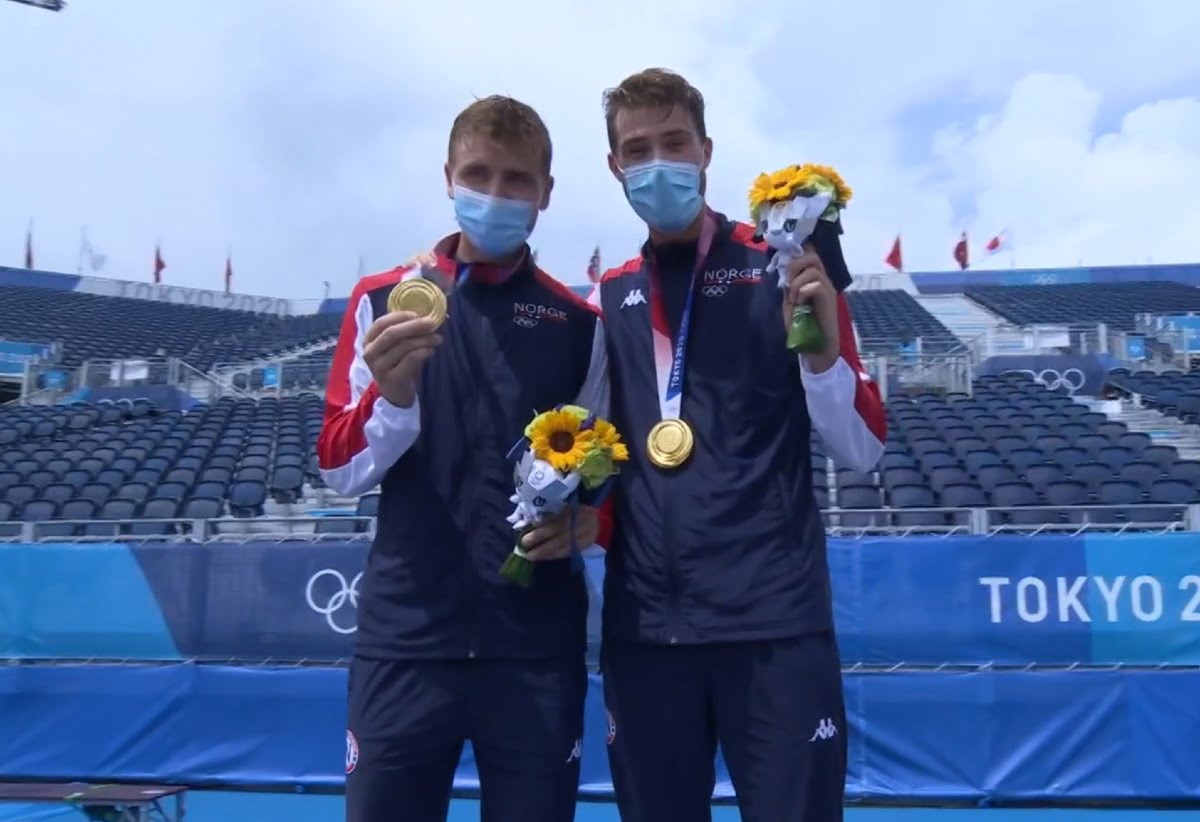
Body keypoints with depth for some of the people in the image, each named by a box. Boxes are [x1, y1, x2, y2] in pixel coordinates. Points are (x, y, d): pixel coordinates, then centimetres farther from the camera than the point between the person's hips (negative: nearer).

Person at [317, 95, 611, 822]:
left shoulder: (579, 324, 5)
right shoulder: (383, 300, 4)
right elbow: (341, 471, 2)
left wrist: (587, 521, -12)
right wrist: (391, 396, -17)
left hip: (537, 644, 1)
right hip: (406, 636, 0)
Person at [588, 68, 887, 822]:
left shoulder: (783, 270, -1)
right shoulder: (606, 300, 10)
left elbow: (862, 450, -3)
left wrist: (819, 345, -19)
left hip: (773, 621, -3)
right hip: (643, 625, 4)